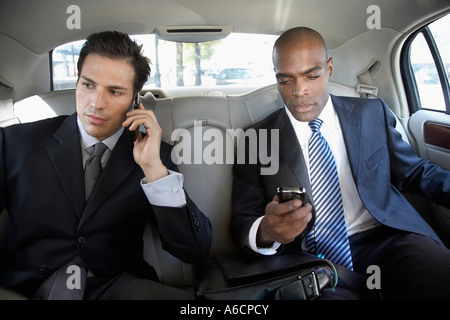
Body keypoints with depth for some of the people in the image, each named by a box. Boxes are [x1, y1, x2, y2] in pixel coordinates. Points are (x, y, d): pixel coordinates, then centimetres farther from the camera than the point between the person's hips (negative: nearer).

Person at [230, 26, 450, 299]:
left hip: (387, 238, 3)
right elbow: (241, 223, 2)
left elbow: (414, 172, 16)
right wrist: (265, 232, -22)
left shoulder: (373, 114, 10)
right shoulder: (257, 141, 2)